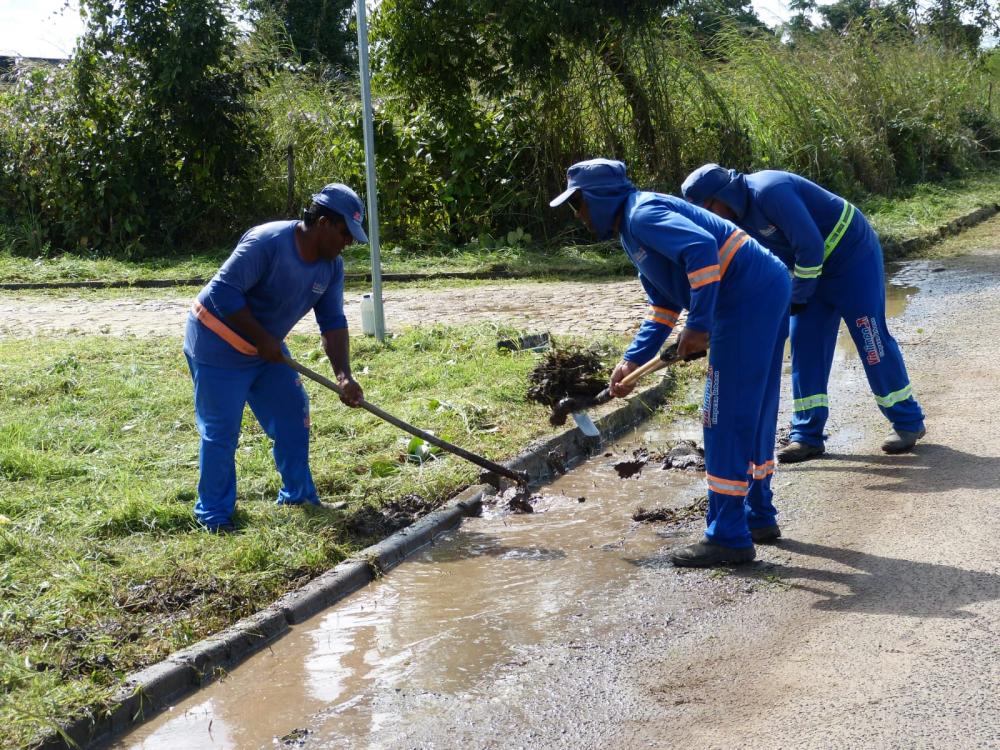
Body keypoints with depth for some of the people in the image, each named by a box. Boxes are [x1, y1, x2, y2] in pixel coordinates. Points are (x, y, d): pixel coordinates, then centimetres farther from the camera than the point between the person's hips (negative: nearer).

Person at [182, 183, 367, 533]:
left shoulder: (331, 266, -4)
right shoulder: (266, 242, -28)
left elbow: (333, 323, -3)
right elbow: (224, 291, -28)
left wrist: (344, 376, -17)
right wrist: (263, 339, -24)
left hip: (266, 347, 8)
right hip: (218, 344, -8)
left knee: (293, 415, 7)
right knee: (221, 431, -4)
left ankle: (298, 497, 20)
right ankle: (214, 514, 9)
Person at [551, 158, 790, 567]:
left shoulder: (642, 215, -11)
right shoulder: (634, 229, 22)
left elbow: (702, 247, -28)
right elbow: (665, 306, 28)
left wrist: (699, 326, -24)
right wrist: (631, 361, 22)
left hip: (748, 299, -11)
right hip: (770, 289, 11)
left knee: (727, 418, -6)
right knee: (754, 412, 19)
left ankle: (728, 536, -1)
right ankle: (760, 517, 30)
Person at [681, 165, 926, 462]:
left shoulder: (769, 192, -28)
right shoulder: (739, 217, 2)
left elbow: (810, 246, -29)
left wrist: (797, 297, -17)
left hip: (854, 256, -9)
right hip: (813, 269, 9)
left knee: (871, 340, -6)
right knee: (805, 344, 4)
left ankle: (908, 423, 7)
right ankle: (807, 435, 8)